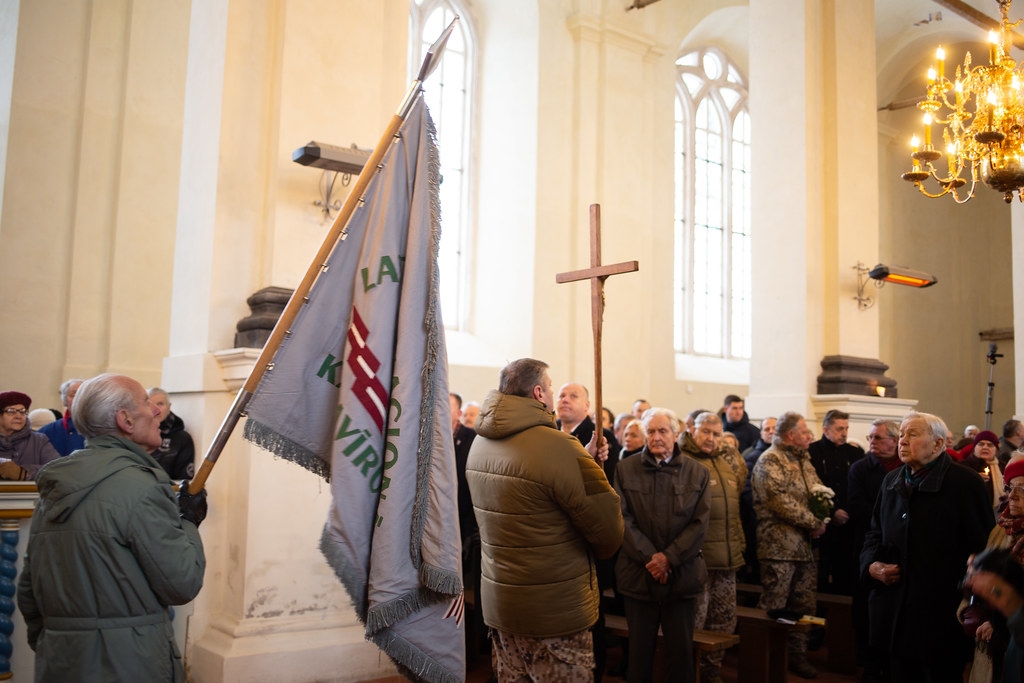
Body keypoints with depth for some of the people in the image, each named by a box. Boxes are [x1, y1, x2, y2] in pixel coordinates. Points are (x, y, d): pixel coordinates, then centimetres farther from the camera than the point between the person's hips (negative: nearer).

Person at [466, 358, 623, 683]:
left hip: (497, 601, 7)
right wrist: (595, 551, 3)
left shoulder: (480, 443, 3)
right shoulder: (559, 447, -21)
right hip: (555, 610, -7)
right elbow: (609, 531, -18)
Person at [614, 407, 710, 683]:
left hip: (682, 574, 0)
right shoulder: (625, 469, 2)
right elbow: (623, 518, -4)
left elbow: (700, 523, -3)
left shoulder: (698, 472, 3)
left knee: (682, 650, 8)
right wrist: (649, 556, -14)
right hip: (638, 574, 0)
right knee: (640, 649, 9)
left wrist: (669, 557, -13)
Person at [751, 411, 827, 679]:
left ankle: (797, 654, 24)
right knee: (773, 606, -2)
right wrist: (813, 523, -14)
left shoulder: (804, 460, 17)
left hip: (806, 545, 8)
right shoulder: (770, 460, -10)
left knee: (804, 605, 13)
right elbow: (779, 500, -19)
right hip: (779, 544, -8)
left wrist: (821, 519, -2)